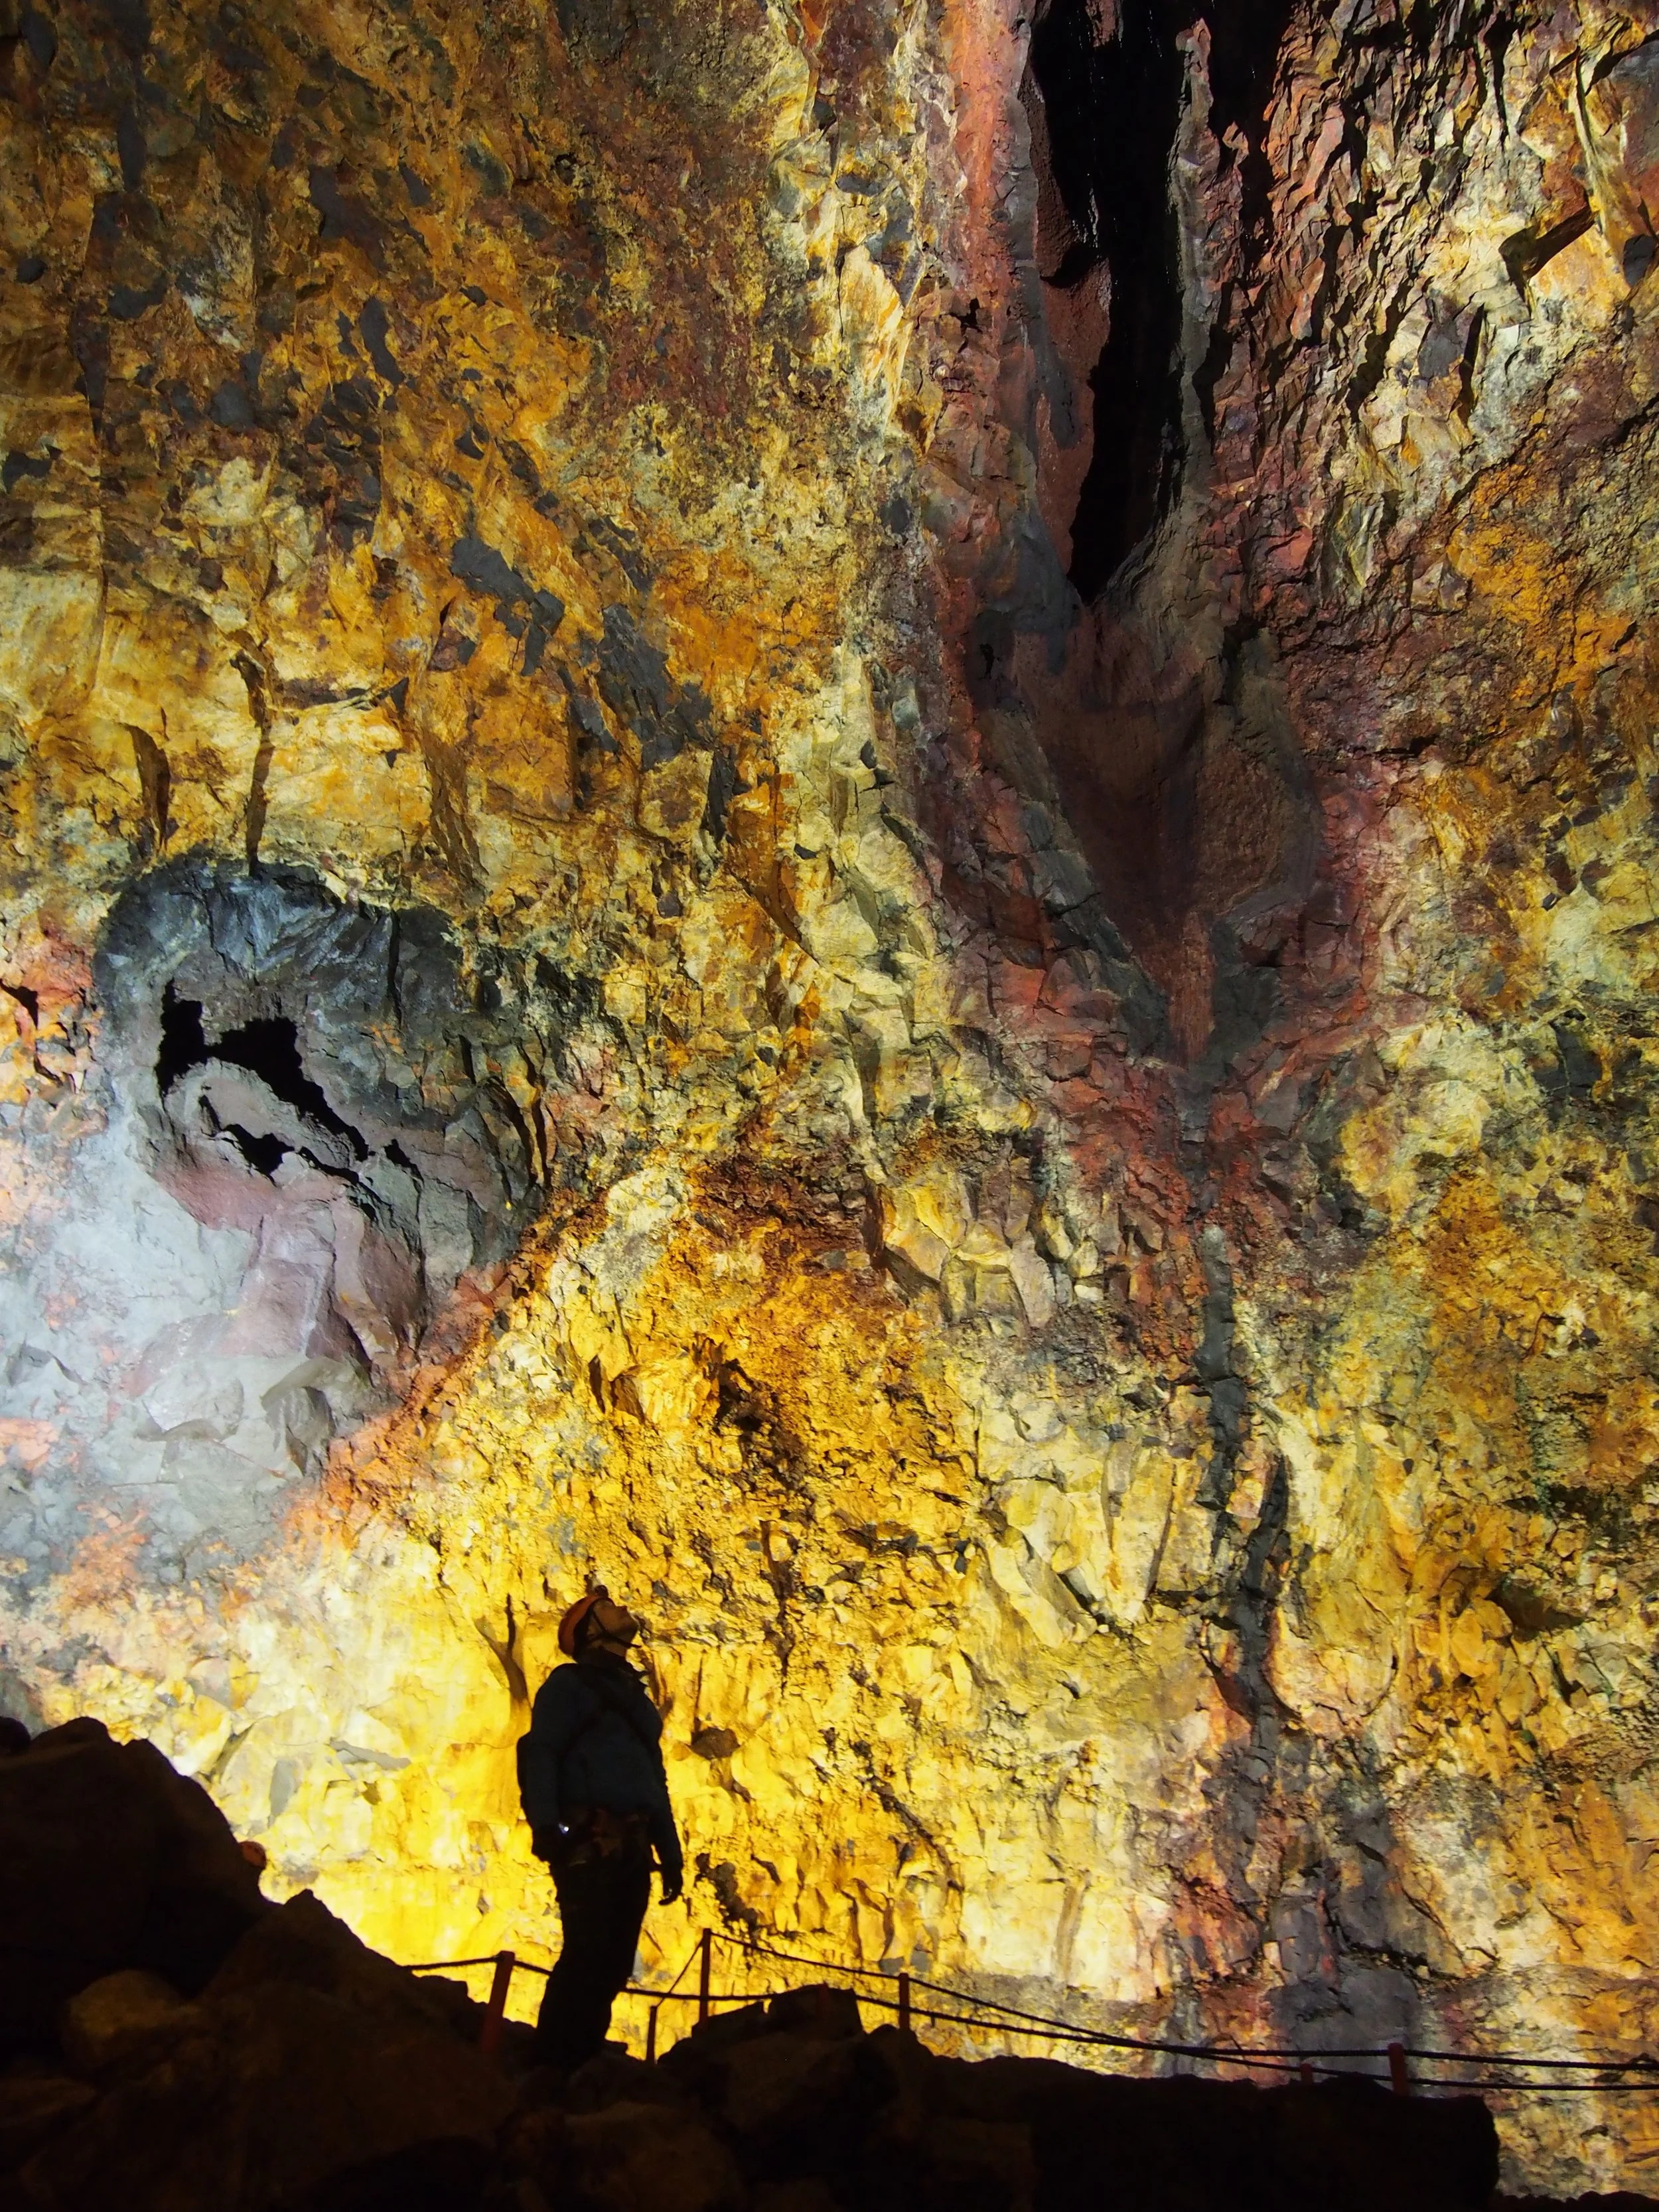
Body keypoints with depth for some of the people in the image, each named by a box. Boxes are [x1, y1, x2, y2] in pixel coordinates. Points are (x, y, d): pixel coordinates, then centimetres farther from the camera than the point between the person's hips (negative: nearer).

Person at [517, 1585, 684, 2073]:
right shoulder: (569, 1684, 5)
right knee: (587, 1954, -14)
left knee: (614, 1964, 5)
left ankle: (580, 2063, 13)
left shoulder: (636, 1696, 27)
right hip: (588, 1843, -7)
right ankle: (551, 2066, -5)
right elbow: (538, 1752, -9)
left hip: (632, 1848, 7)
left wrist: (671, 1854, 20)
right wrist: (544, 1822, -25)